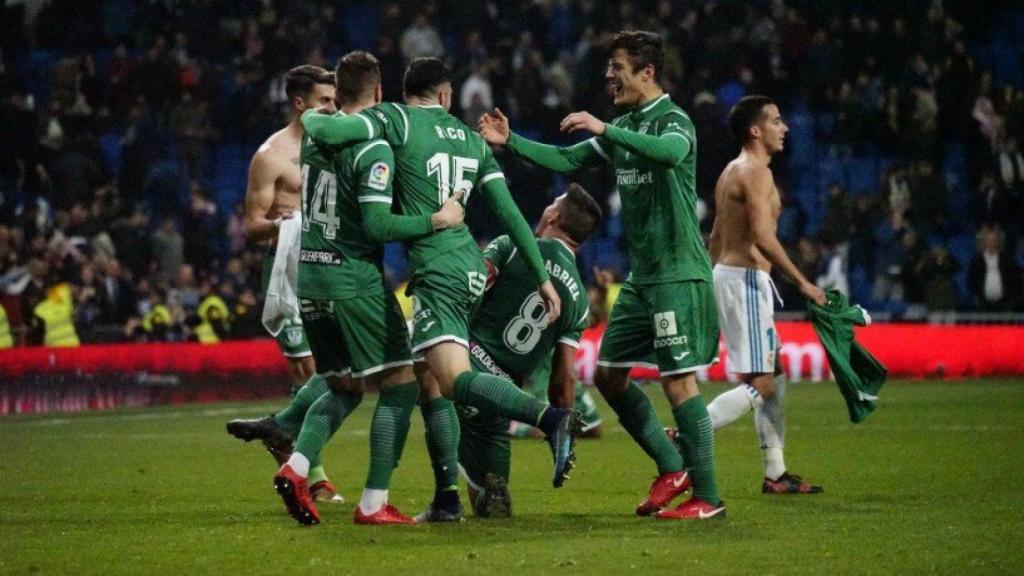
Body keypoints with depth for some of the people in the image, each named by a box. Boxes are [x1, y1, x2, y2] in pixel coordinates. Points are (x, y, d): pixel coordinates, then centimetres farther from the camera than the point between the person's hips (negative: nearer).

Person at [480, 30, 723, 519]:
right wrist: (509, 141, 5)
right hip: (642, 274, 9)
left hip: (678, 273, -9)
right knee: (608, 374, 9)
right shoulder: (623, 128, 15)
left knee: (678, 380, -10)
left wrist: (604, 129, -37)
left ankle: (706, 497, -4)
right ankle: (672, 467, 18)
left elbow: (671, 151, -34)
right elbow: (567, 161, 16)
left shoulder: (674, 120, -11)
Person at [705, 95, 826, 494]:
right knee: (759, 385, -12)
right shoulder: (756, 171, -13)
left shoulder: (731, 172, 17)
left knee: (774, 377, 15)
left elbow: (715, 238, 21)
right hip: (746, 278, -10)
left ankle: (776, 473, 17)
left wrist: (716, 291, 25)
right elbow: (763, 237, -22)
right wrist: (802, 283, -18)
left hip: (726, 275, 10)